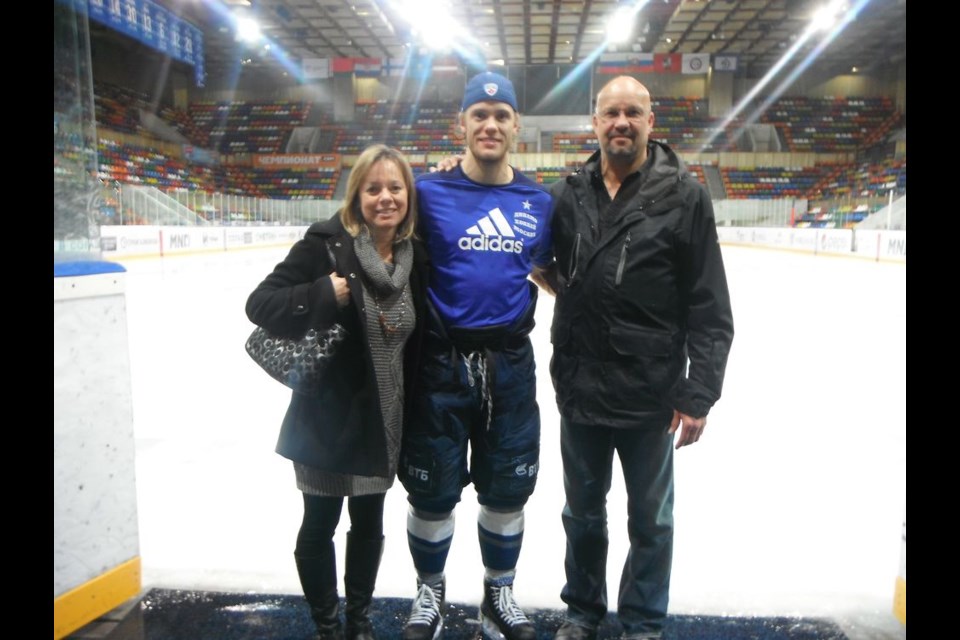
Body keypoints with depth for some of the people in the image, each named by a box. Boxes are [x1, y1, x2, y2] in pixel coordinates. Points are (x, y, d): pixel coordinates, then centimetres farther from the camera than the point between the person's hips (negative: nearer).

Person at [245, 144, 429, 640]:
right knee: (319, 524, 12)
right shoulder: (326, 245, -14)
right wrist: (324, 295, -27)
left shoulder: (415, 257, 0)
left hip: (383, 419, 4)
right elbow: (259, 304, -17)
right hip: (328, 414, -4)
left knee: (369, 523, 18)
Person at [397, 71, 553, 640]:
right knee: (432, 491, 11)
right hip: (440, 361, -2)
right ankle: (430, 592, 38)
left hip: (510, 363, 3)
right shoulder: (430, 192, -6)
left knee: (508, 489, 15)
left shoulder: (540, 202, 4)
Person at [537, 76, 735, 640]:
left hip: (650, 394, -3)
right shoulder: (570, 193, 3)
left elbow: (710, 309, -9)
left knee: (651, 519, 15)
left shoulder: (683, 195, -8)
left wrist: (699, 393, -12)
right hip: (579, 387, 4)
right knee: (583, 510, 20)